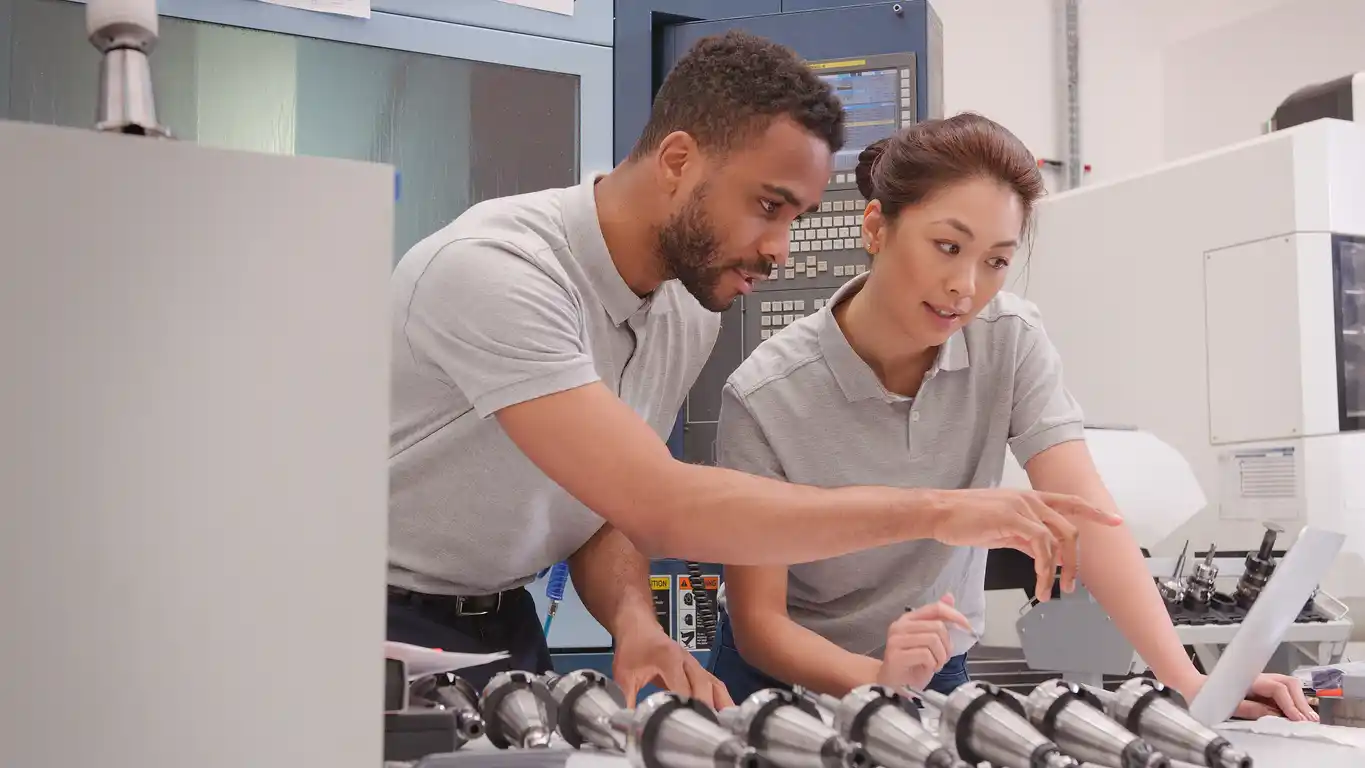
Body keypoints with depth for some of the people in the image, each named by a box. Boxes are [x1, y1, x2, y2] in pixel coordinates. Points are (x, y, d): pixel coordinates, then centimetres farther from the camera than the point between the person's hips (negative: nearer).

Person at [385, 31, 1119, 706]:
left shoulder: (691, 307, -2)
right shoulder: (495, 270, -27)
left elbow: (608, 506, 6)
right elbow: (660, 505, -35)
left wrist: (635, 621, -16)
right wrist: (935, 511, -31)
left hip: (503, 625, 6)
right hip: (389, 629, -6)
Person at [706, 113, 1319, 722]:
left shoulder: (1011, 342, -11)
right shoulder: (764, 397, -21)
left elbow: (1083, 511, -19)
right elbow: (757, 618, -17)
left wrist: (1186, 681, -30)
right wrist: (878, 677, -34)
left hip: (937, 676, 3)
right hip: (788, 678, -2)